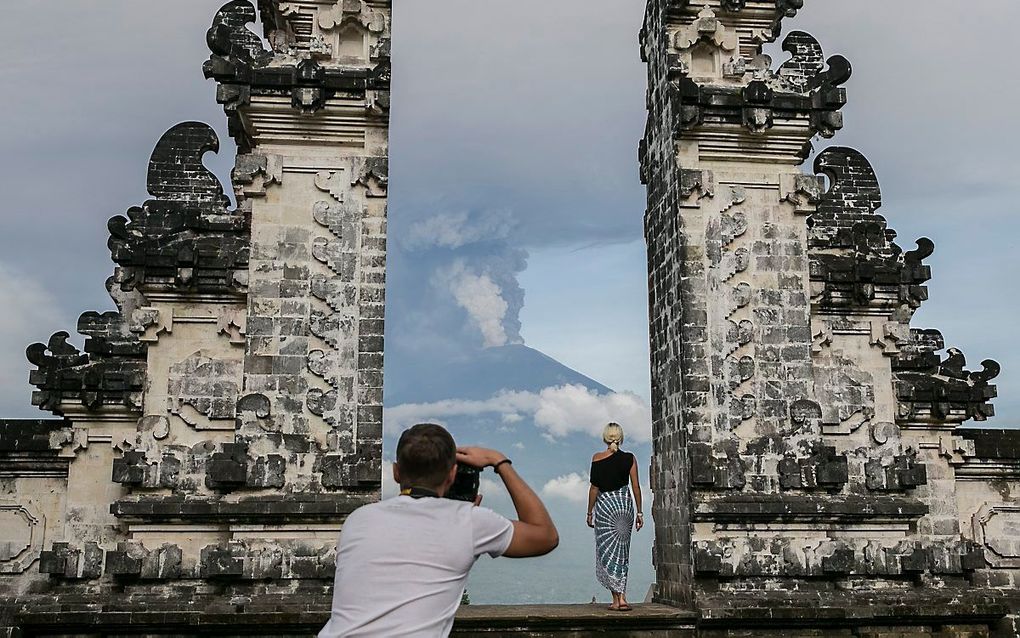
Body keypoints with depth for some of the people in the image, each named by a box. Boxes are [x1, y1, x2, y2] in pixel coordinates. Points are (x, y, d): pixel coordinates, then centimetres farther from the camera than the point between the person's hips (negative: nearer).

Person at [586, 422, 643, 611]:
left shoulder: (597, 458, -4)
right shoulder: (629, 458, 1)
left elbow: (594, 487, -4)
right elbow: (636, 487, 1)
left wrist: (590, 512, 3)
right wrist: (639, 512, 8)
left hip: (605, 504, -2)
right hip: (625, 505, 2)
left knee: (608, 553, 1)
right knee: (622, 552, 10)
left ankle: (617, 598, -8)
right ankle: (621, 598, 7)